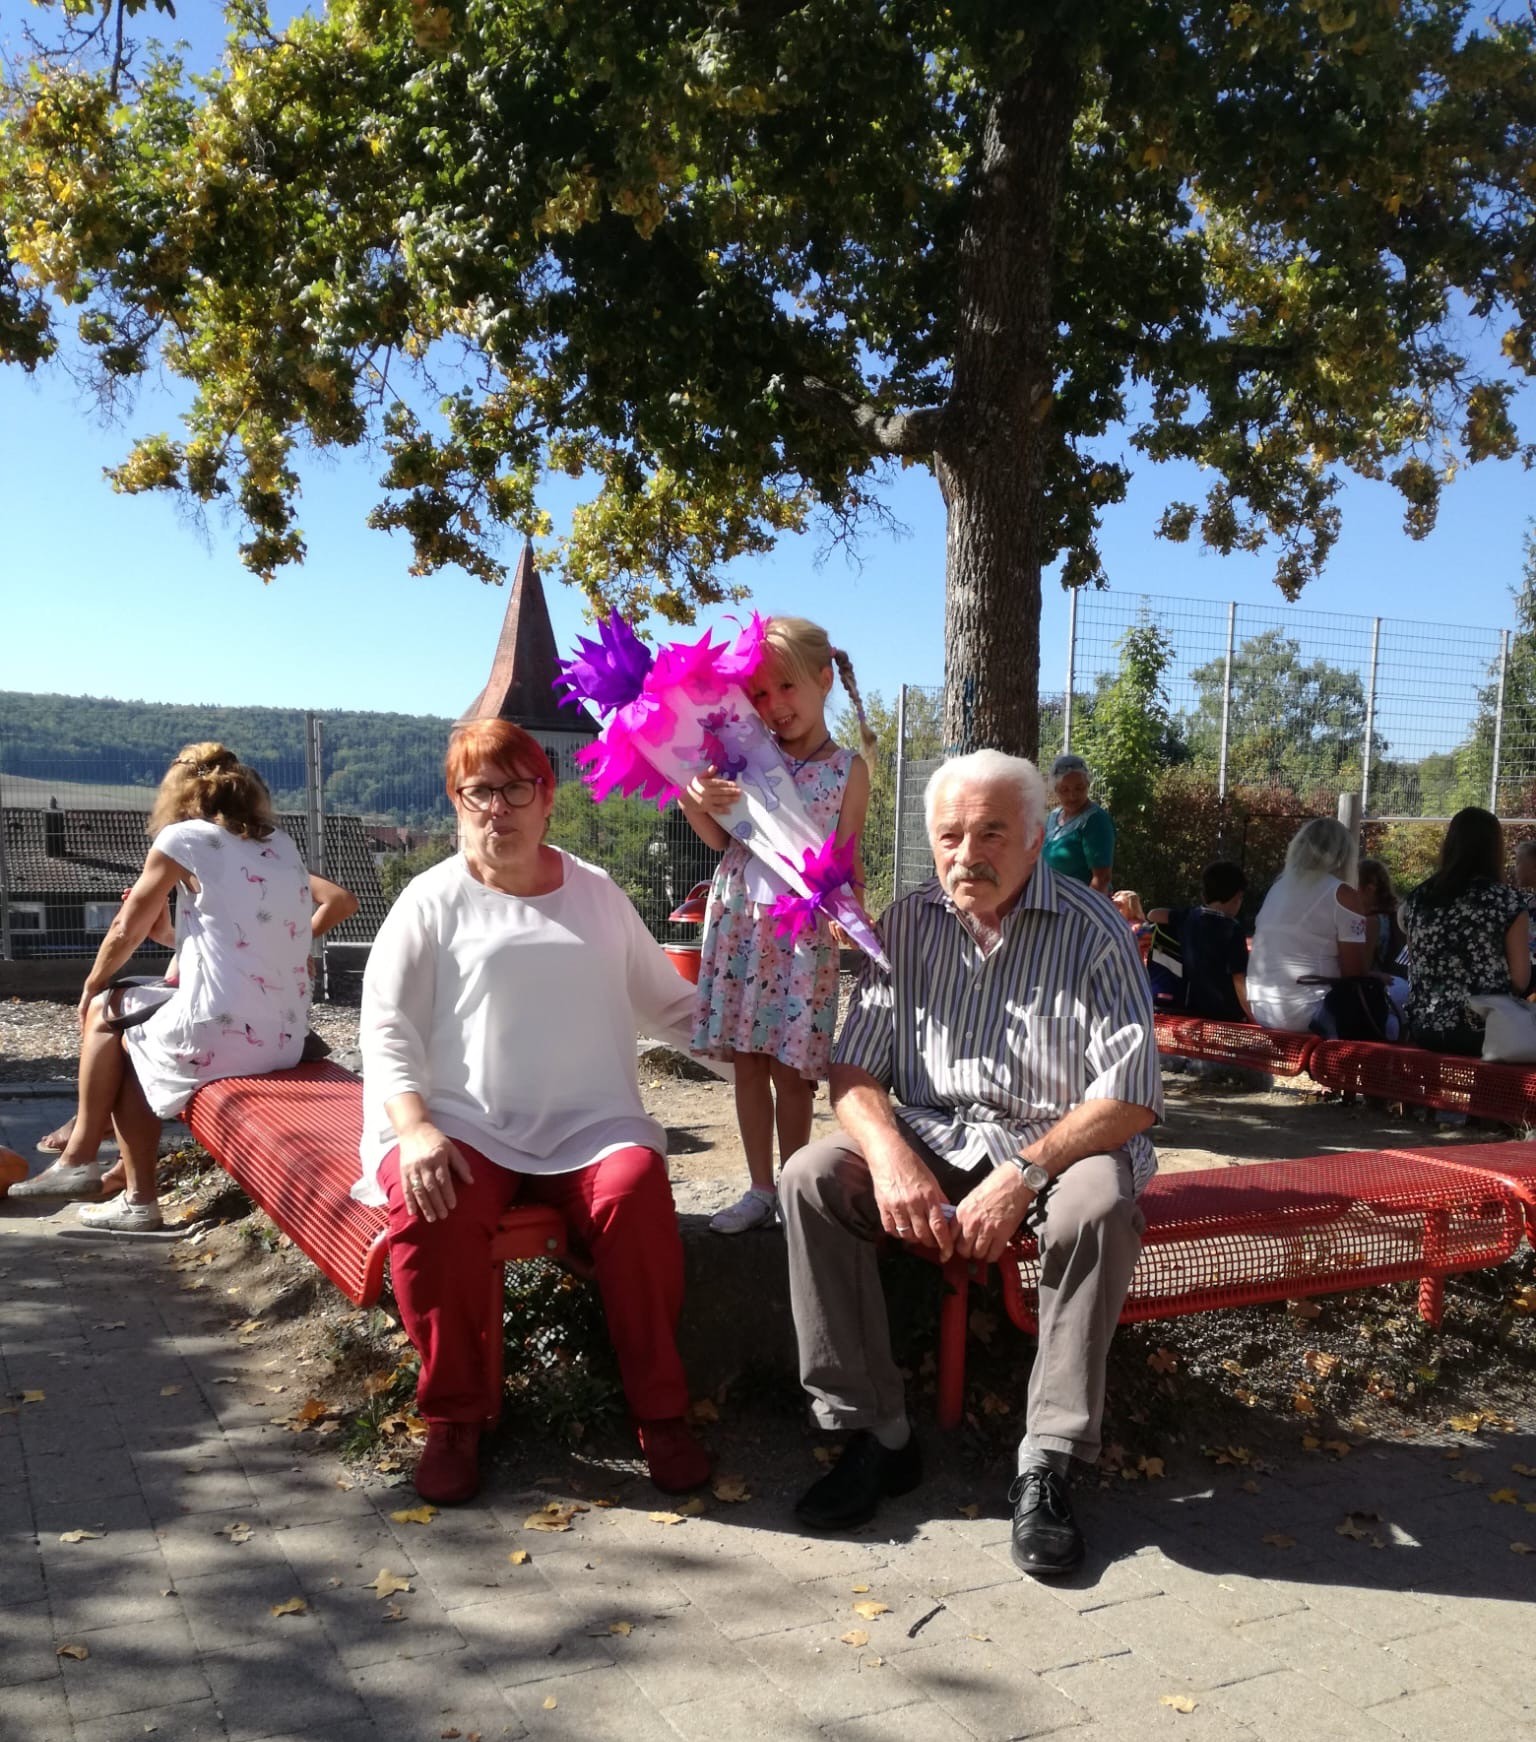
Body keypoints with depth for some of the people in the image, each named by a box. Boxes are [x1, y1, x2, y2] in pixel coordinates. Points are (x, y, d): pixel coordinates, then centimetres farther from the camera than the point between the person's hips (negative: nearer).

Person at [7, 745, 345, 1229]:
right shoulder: (282, 845, 14)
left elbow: (127, 931, 8)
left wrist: (91, 988, 26)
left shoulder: (182, 838, -1)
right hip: (287, 1040, 6)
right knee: (136, 1036, 28)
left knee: (107, 1012, 24)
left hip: (219, 1038, -6)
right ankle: (137, 1197, 28)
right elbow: (340, 901, 21)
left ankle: (79, 1159, 29)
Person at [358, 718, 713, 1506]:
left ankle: (659, 1412, -12)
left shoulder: (596, 893, 15)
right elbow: (386, 1027, 0)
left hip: (589, 1124, 2)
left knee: (635, 1188, -30)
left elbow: (668, 1002, 21)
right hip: (464, 1126, -1)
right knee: (428, 1208, -33)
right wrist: (414, 1130, -16)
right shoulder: (433, 900, 7)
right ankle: (455, 1417, -9)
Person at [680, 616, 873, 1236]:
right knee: (747, 1061, 8)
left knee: (791, 1069, 2)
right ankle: (760, 1191, 19)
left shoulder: (849, 768, -2)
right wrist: (694, 802, -13)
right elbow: (721, 838, 6)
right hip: (738, 921, 3)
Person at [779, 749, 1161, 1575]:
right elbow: (855, 1070, -1)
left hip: (1057, 1141, -3)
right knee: (811, 1178, -20)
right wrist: (889, 1156, -22)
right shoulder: (907, 925, 1)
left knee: (1099, 1205, -35)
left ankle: (1046, 1464, -21)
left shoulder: (1093, 932, -10)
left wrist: (1023, 1176, -28)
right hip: (932, 1136, 4)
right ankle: (877, 1435, -12)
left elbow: (1130, 1101, -16)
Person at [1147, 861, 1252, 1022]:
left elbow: (1153, 914, 11)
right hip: (1226, 1014, -6)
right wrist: (1253, 1017, -12)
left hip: (1191, 1009, 6)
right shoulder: (1232, 930, -15)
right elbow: (1239, 980, -17)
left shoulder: (1189, 917, 1)